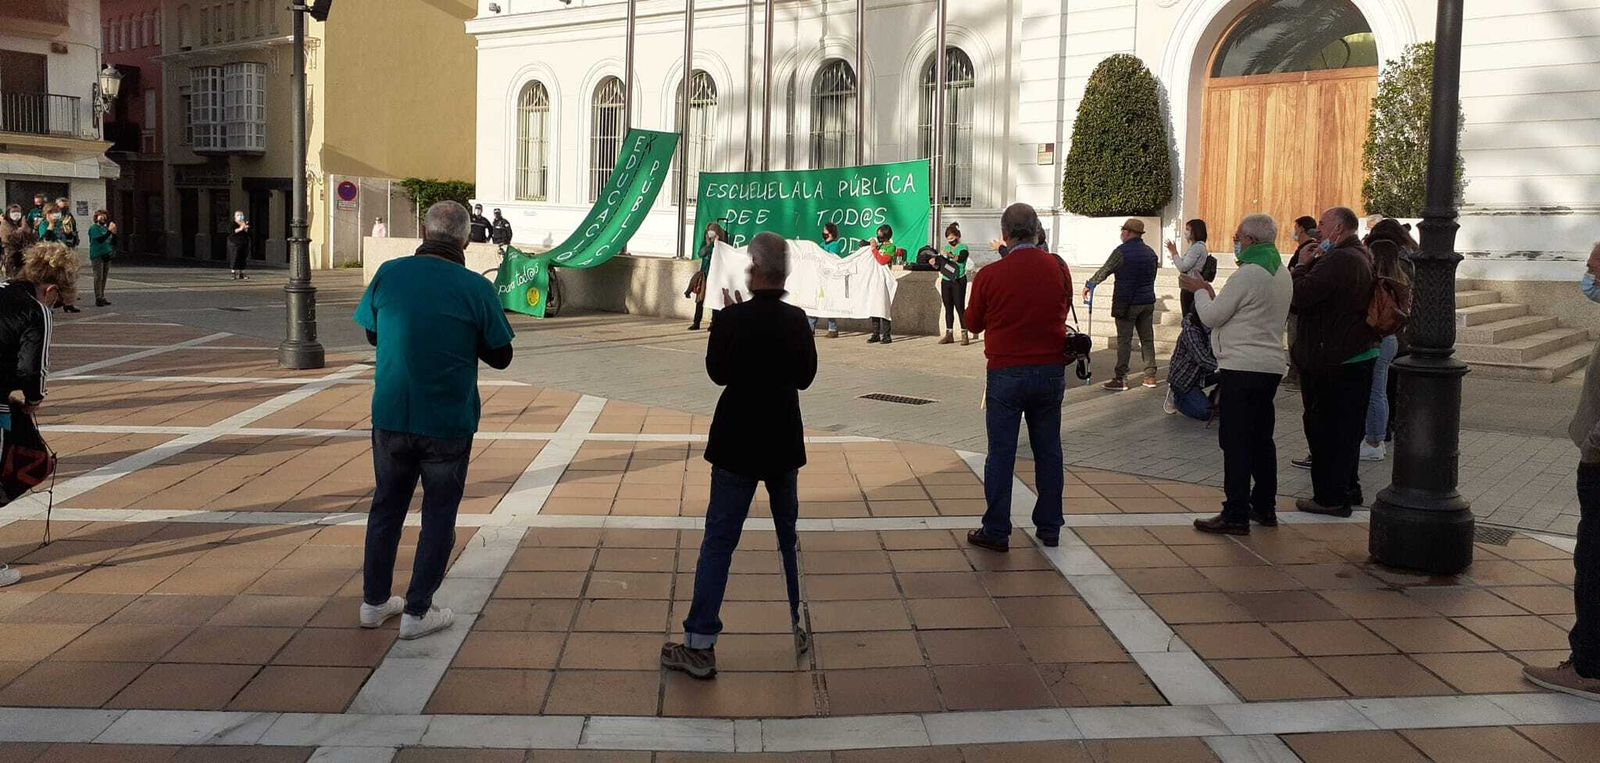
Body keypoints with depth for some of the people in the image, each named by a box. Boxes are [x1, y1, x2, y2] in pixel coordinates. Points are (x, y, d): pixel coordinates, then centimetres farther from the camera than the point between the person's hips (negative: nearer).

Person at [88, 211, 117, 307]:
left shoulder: (106, 228, 18)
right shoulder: (94, 228, -3)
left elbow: (113, 243, 14)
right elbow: (100, 239, -20)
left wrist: (114, 234, -2)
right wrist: (109, 231, -24)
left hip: (107, 256, 7)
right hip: (97, 256, -7)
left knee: (104, 277, 9)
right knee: (98, 277, -8)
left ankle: (102, 298, 14)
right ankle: (98, 299, -9)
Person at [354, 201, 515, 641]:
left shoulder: (388, 275, -5)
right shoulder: (476, 289, -12)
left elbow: (372, 333, 10)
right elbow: (500, 356, -3)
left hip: (391, 418, 3)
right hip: (447, 424, -3)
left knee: (386, 507, 19)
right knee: (438, 517, 11)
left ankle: (374, 602, 29)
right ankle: (417, 612, 15)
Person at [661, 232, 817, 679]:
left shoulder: (732, 319, -16)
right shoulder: (797, 321, -4)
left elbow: (717, 372, -3)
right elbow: (805, 376, 6)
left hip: (738, 445, -4)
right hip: (784, 443, 4)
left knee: (719, 541, 0)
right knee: (790, 537, 18)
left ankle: (700, 645, 0)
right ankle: (803, 626, 29)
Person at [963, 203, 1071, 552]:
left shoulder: (990, 275, -11)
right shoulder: (1059, 269, -3)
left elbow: (973, 322, 3)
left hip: (1006, 373, -3)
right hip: (1051, 371, 3)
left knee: (1001, 453, 4)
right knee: (1048, 450, 13)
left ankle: (996, 531, 7)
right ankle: (1049, 527, 21)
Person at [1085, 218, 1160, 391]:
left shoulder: (1122, 252, -10)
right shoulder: (1150, 252, 9)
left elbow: (1104, 271, -6)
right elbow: (1152, 278, 17)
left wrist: (1089, 286, 6)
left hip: (1127, 303, -6)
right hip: (1147, 302, 6)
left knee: (1124, 341, -3)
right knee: (1147, 339, 10)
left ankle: (1120, 378, -3)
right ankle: (1150, 376, 12)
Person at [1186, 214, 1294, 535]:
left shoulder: (1248, 275, -15)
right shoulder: (1282, 273, 14)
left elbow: (1211, 317, -9)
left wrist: (1199, 291, 8)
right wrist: (1209, 291, 22)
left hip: (1242, 368, -9)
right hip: (1271, 366, 9)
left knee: (1236, 441, -6)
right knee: (1261, 438, 16)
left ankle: (1235, 515, -4)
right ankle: (1264, 507, 23)